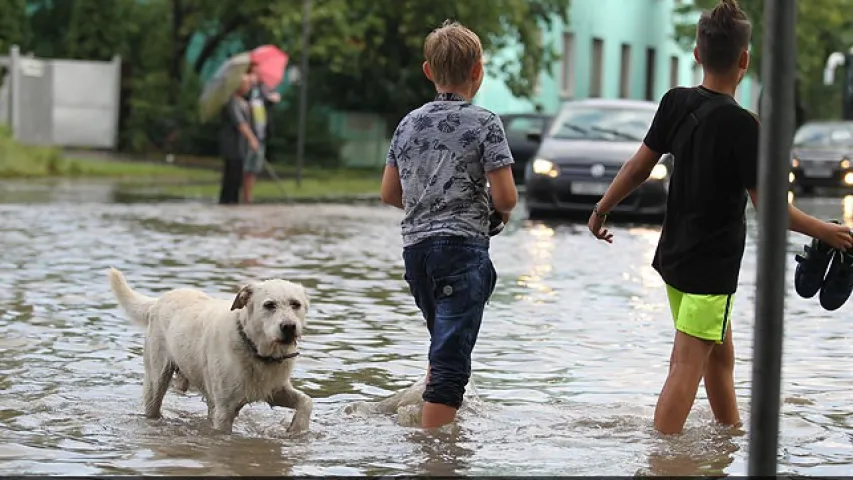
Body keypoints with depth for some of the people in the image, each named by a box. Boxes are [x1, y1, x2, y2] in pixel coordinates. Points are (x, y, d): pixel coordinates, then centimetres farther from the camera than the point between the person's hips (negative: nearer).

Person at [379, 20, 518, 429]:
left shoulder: (409, 123, 10)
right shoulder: (484, 123, -6)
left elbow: (389, 193, 15)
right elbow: (505, 197, -10)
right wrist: (503, 210, 12)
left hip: (415, 246, 6)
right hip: (463, 245, -6)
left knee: (446, 345, 24)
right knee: (450, 360, -7)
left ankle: (433, 425, 25)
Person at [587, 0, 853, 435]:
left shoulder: (676, 102, -2)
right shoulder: (742, 125, -19)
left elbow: (639, 166, 3)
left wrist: (601, 210, 17)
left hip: (674, 254, 7)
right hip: (712, 264, -7)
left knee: (721, 353, 22)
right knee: (687, 366, -8)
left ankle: (733, 432, 35)